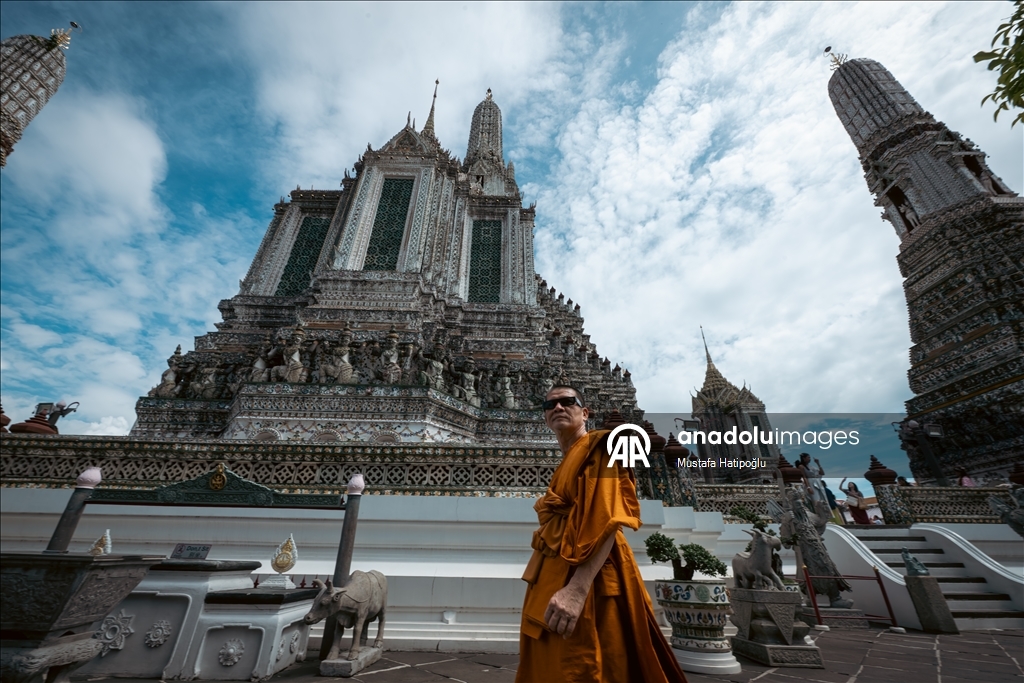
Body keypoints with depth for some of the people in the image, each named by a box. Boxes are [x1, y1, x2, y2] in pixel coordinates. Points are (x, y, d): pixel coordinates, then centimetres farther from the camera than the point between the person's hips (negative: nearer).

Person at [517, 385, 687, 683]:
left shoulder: (597, 447, -6)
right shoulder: (565, 465, 19)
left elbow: (608, 519, -20)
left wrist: (576, 589, -29)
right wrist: (544, 587, 18)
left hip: (586, 582, -9)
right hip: (554, 580, 9)